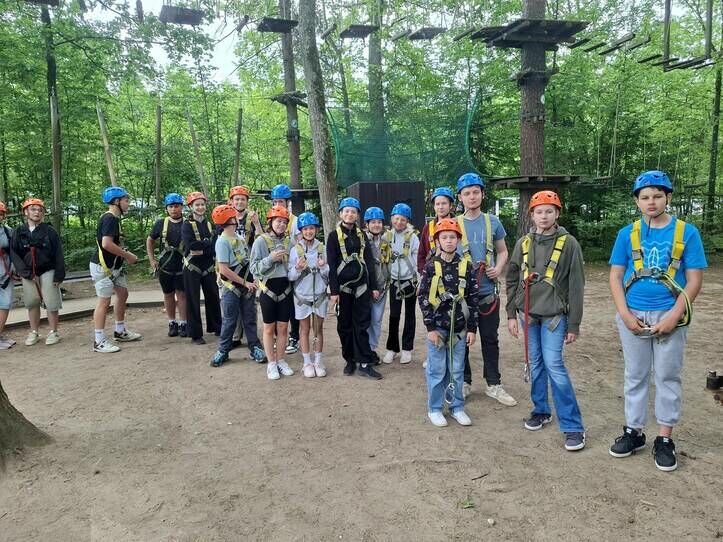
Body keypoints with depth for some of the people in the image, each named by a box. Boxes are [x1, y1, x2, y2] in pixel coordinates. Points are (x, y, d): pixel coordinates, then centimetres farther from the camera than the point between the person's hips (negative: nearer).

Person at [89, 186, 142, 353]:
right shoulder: (109, 219, -18)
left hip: (113, 266, 10)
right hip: (103, 266, -10)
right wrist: (128, 255, -18)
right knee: (104, 301, -6)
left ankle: (120, 332, 29)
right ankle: (99, 342, 1)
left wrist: (125, 254, 9)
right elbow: (107, 244, -28)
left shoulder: (113, 218, 13)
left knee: (123, 294, 16)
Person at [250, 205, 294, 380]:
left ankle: (280, 360, 25)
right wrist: (271, 258, -22)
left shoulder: (289, 241, 4)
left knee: (283, 327, 10)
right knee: (269, 328, 8)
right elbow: (254, 268, -11)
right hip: (268, 288, -3)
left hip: (285, 288, 3)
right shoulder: (261, 241, -7)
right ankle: (271, 363, 19)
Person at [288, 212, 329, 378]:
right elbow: (290, 276, -5)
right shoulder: (295, 250, -4)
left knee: (318, 328, 10)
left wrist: (323, 267, -20)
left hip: (320, 294, 1)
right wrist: (297, 268, -25)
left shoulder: (322, 249, -1)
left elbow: (329, 275, 0)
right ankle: (307, 362, 19)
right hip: (302, 295, -1)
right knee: (304, 329, 8)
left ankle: (318, 361, 21)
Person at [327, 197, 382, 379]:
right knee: (345, 325, 6)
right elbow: (331, 265, -5)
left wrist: (374, 286, 7)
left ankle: (365, 363, 4)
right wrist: (334, 291, -11)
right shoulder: (334, 236, -1)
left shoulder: (362, 235, 10)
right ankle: (349, 360, 19)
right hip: (343, 286, -3)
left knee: (362, 325, 2)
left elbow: (369, 262, 12)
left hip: (361, 286, 3)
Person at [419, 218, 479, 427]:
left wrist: (472, 328, 1)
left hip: (459, 327, 2)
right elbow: (423, 298, -6)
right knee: (437, 370, 6)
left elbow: (472, 298, 3)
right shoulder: (431, 266, -5)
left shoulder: (466, 266, 1)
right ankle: (434, 409, 21)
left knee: (457, 370, 12)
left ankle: (457, 407, 27)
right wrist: (430, 327, -9)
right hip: (437, 326, -2)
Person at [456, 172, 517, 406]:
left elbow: (502, 251, 13)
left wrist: (499, 269, -6)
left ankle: (493, 384, 22)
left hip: (488, 292, 1)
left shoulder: (493, 222, 5)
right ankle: (464, 382, 24)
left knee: (490, 339, 10)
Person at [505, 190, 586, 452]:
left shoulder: (568, 243, -5)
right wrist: (512, 314, 5)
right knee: (535, 363, 12)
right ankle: (540, 410, 29)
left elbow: (576, 286, -5)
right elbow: (512, 280, 9)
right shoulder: (523, 243, 5)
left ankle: (573, 426, 1)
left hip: (554, 315, -4)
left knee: (554, 365, -10)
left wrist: (574, 325, -6)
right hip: (528, 313, 4)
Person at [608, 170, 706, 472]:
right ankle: (634, 432, 24)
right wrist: (624, 314, -9)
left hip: (670, 316, -1)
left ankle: (664, 440, 21)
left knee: (668, 377, 8)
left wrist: (673, 316, -15)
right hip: (633, 316, 2)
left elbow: (694, 280, -5)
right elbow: (615, 276, 2)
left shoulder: (686, 232, -3)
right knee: (635, 376, 12)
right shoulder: (627, 234, 2)